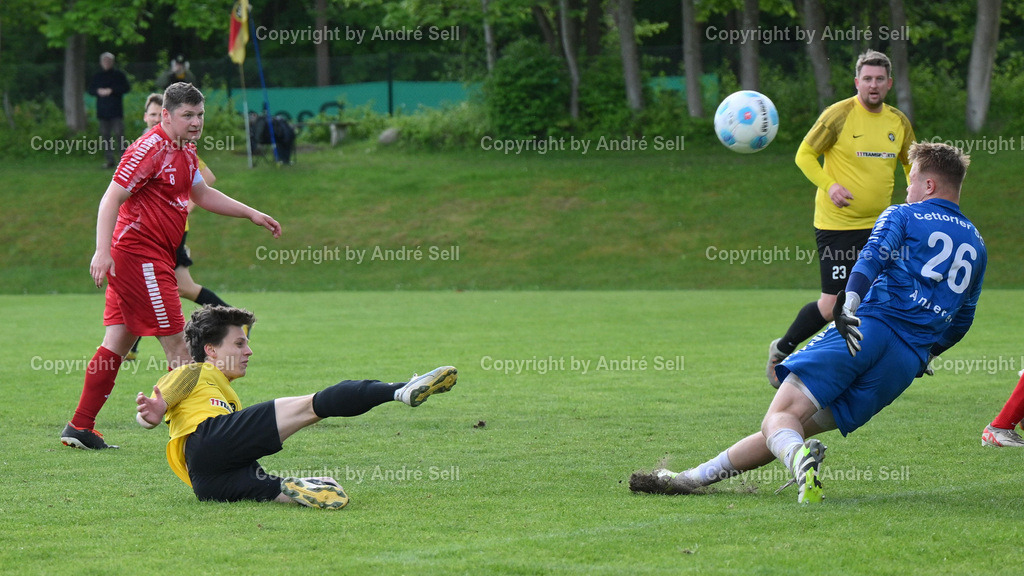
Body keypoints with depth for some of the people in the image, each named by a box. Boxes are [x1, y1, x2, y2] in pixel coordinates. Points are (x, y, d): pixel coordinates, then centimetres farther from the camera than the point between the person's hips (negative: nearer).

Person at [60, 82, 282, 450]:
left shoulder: (185, 151, 15)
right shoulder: (151, 148, -15)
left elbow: (202, 194, 31)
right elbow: (112, 198, -19)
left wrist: (252, 215, 29)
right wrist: (103, 251, -28)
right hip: (139, 252, -10)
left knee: (118, 344, 10)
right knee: (176, 343, -7)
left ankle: (80, 428, 13)